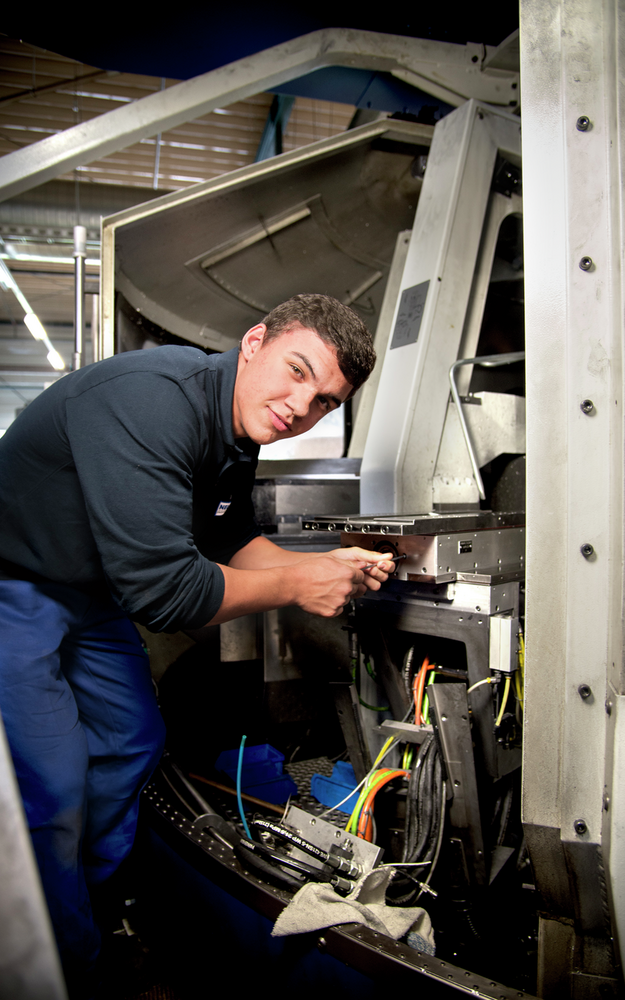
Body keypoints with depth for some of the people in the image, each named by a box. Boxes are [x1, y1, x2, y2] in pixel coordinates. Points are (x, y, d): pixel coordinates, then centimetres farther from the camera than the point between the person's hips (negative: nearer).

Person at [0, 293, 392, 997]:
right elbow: (160, 589, -36)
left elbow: (230, 537, 7)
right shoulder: (151, 400, -34)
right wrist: (295, 585, -25)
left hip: (88, 592, 9)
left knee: (133, 742, 17)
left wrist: (327, 566, -8)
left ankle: (91, 902, 41)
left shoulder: (240, 427, -5)